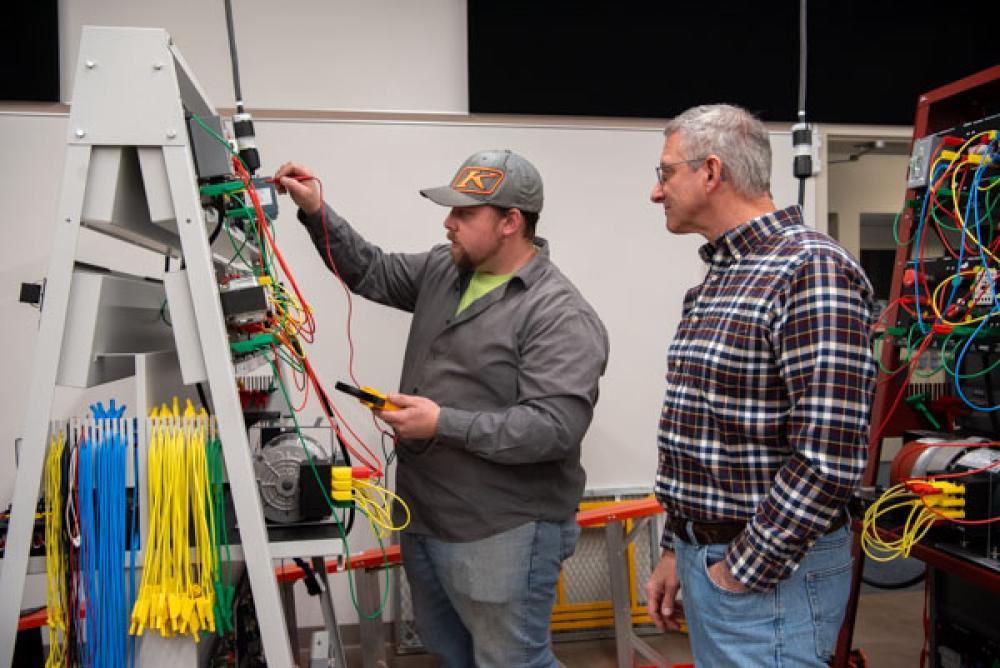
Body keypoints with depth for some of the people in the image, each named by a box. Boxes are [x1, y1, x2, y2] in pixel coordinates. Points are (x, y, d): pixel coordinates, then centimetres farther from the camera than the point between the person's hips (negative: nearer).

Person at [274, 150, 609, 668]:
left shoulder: (561, 315, -20)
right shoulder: (443, 270, 5)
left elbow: (555, 428, -28)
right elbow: (371, 273, 17)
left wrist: (443, 424, -28)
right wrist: (316, 212, 4)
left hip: (501, 539, -8)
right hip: (424, 521, 9)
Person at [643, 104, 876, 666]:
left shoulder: (813, 270, -18)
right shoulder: (719, 279, 11)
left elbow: (830, 461, -24)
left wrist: (744, 571, -16)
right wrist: (677, 551, 14)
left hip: (767, 577, -8)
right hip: (702, 555, 8)